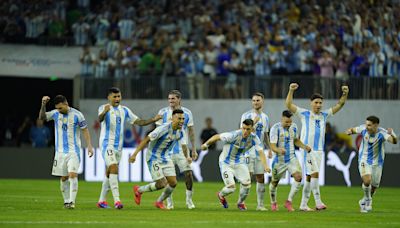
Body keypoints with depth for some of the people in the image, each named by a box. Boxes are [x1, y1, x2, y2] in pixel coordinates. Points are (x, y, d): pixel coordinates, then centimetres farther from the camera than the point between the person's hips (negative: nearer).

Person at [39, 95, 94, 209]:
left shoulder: (77, 115, -7)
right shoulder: (55, 114, 2)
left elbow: (85, 130, 0)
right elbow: (42, 117, -10)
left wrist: (89, 146, -7)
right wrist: (43, 105, -25)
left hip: (74, 151, -4)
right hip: (60, 151, 4)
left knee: (73, 175, -16)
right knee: (63, 178, 6)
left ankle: (72, 201, -17)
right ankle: (66, 201, 17)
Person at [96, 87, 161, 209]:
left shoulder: (124, 111, 12)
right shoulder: (104, 108, -7)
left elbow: (139, 122, 12)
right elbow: (100, 118, -28)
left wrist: (153, 119, -2)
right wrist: (104, 112, -51)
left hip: (118, 146, 7)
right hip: (107, 143, -7)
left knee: (109, 173, 12)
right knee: (114, 168, -21)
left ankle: (101, 200, 22)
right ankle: (117, 200, -27)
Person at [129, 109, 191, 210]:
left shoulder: (181, 131, -4)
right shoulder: (163, 129, -27)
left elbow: (183, 145, -1)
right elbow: (146, 140, -24)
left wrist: (187, 157, -22)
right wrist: (134, 154, -27)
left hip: (165, 157, 7)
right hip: (153, 157, -7)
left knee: (173, 183, 0)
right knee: (162, 184, -10)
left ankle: (159, 202, 24)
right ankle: (139, 190, 16)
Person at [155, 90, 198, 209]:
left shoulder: (187, 113, 3)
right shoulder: (163, 112, 0)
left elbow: (191, 131, 9)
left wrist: (194, 149, 8)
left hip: (182, 149, 0)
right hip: (167, 149, 0)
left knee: (188, 173, -8)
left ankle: (189, 200, 7)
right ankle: (169, 202, 11)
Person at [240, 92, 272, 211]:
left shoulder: (265, 117, 13)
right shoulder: (246, 115, -4)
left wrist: (269, 149, 14)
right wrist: (253, 123, -21)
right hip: (248, 151, -5)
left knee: (260, 177, 5)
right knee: (247, 175, -11)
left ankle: (260, 204, 9)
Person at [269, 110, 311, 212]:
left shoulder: (294, 127, 1)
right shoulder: (275, 128, -16)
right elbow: (272, 146, -21)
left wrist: (304, 147, 1)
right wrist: (278, 150, -43)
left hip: (292, 158, 3)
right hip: (279, 160, -3)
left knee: (298, 177, -19)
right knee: (274, 182, 10)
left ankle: (289, 202, -7)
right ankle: (273, 203, 37)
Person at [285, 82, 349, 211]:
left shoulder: (324, 115, 15)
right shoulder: (304, 114, 3)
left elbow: (339, 105, 16)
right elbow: (289, 105, -5)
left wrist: (345, 94, 1)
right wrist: (291, 91, -16)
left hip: (319, 150, 5)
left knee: (309, 176, 7)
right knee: (314, 173, -17)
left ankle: (303, 204, 11)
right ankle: (318, 202, -19)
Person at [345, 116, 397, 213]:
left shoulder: (382, 133, -26)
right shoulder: (363, 129, -16)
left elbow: (394, 141, -42)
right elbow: (352, 130, 4)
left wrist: (392, 134, -65)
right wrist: (349, 131, -21)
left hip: (377, 162, 0)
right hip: (364, 160, 0)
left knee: (374, 186, 12)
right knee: (367, 181, -22)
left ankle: (364, 202, 41)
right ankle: (368, 200, 6)